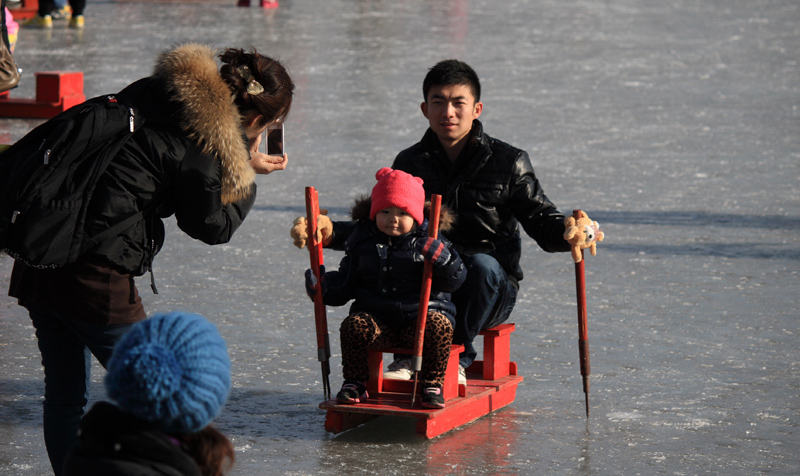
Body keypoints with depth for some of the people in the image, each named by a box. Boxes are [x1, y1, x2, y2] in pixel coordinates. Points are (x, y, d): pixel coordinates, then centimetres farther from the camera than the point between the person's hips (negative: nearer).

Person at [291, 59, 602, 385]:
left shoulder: (507, 162, 1)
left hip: (491, 289, -2)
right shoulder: (410, 163, 9)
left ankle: (456, 358, -16)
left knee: (481, 265, -36)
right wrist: (331, 232, -5)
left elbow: (541, 223, -3)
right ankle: (408, 357, -17)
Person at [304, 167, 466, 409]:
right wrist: (322, 286, -4)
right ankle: (354, 383, -10)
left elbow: (454, 280, -1)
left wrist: (441, 258, -22)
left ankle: (432, 386, -16)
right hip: (377, 317, 2)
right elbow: (346, 283, 16)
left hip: (420, 317, -2)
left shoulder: (427, 242, 4)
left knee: (438, 326, -32)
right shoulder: (362, 242, 12)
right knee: (354, 326, -27)